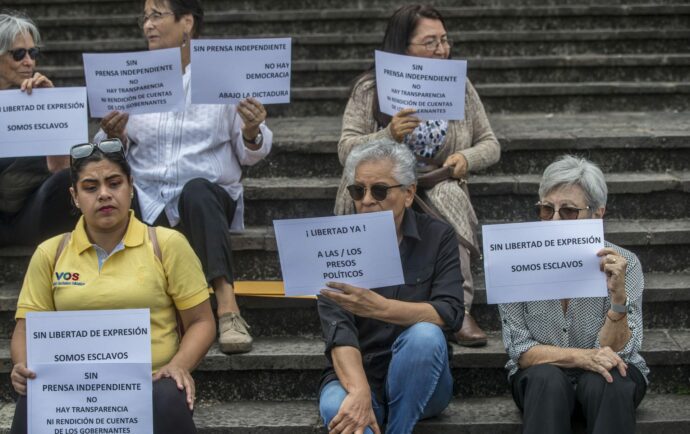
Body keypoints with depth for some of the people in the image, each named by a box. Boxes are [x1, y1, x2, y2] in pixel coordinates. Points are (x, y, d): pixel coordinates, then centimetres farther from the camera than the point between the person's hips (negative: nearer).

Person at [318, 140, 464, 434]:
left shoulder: (437, 236, -1)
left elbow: (449, 314, -16)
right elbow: (337, 329, -15)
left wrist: (378, 307, -33)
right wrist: (360, 392, -34)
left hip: (419, 384, 2)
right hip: (356, 374, -2)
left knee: (425, 335, -32)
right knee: (337, 408, -36)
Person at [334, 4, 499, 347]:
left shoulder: (459, 87, 10)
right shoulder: (370, 89, 1)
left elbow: (490, 145, 14)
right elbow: (345, 150, -6)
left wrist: (467, 158, -10)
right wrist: (388, 136, -25)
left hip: (441, 188, 2)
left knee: (449, 194, -34)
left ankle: (459, 308, -34)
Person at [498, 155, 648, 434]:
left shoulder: (623, 264, -12)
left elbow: (614, 351, -16)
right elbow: (519, 350, -10)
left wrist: (618, 295, -32)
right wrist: (582, 357, -26)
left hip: (609, 376, 0)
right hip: (539, 376, 1)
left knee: (602, 383, -34)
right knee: (548, 380, -34)